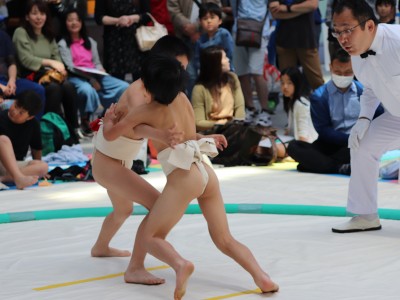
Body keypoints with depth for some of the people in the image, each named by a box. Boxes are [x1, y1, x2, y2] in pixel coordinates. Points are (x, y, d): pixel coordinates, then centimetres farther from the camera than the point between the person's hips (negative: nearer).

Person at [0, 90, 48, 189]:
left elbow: (36, 148, 12)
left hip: (15, 165, 4)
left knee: (43, 167, -21)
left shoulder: (33, 124, 1)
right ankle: (19, 178, -51)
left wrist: (35, 170, 16)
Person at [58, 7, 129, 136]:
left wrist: (100, 72, -7)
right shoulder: (63, 44, 4)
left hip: (95, 76, 5)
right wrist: (89, 78, -19)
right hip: (76, 77, -5)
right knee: (87, 90, -43)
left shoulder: (90, 41, 22)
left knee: (124, 87, -19)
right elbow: (70, 67, -7)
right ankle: (85, 121, -19)